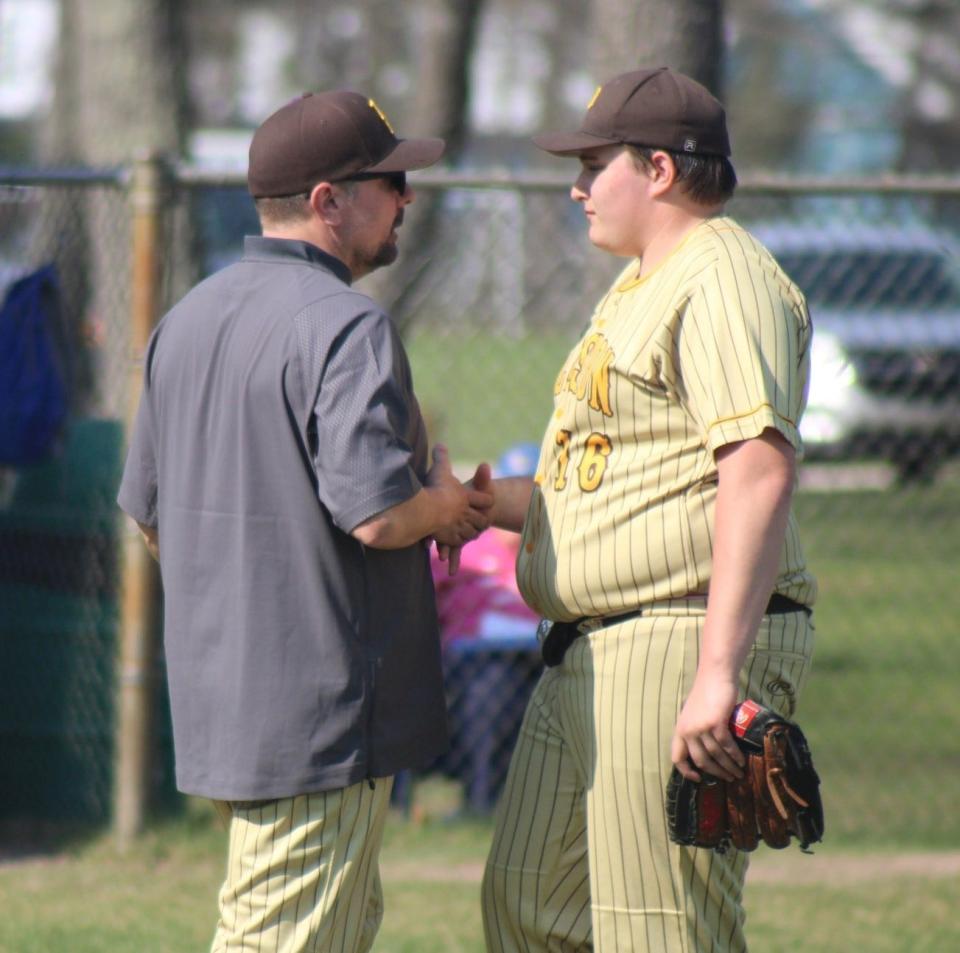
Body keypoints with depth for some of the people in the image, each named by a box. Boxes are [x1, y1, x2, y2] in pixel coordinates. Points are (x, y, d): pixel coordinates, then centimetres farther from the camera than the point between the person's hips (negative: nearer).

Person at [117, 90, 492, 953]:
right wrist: (445, 506, -3)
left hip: (215, 698, 9)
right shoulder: (346, 328, -16)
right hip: (317, 710, -9)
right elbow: (375, 511, -23)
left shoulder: (187, 321, 12)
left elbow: (148, 511, 18)